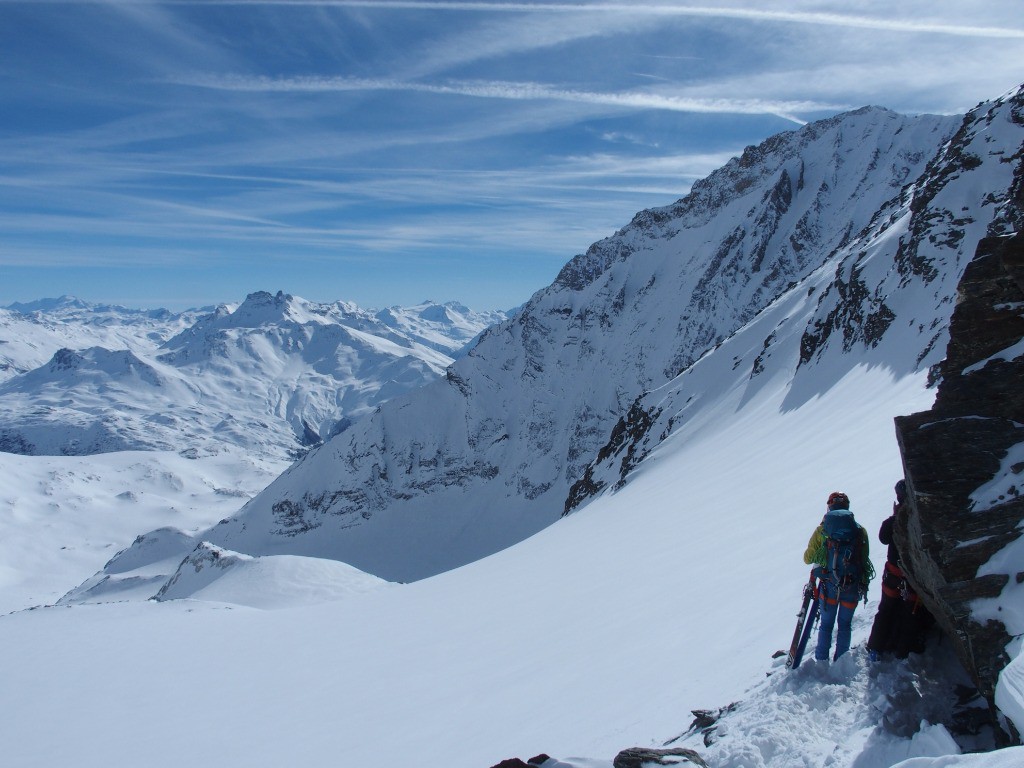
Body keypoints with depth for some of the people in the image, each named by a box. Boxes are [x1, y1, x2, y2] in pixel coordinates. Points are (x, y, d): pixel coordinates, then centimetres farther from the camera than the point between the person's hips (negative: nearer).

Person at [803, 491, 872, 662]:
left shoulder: (822, 530, -3)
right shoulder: (860, 530, 1)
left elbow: (808, 558, 1)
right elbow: (865, 559, 5)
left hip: (829, 585, -1)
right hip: (853, 587, 1)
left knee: (826, 624, 12)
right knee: (845, 625, 16)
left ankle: (822, 662, 16)